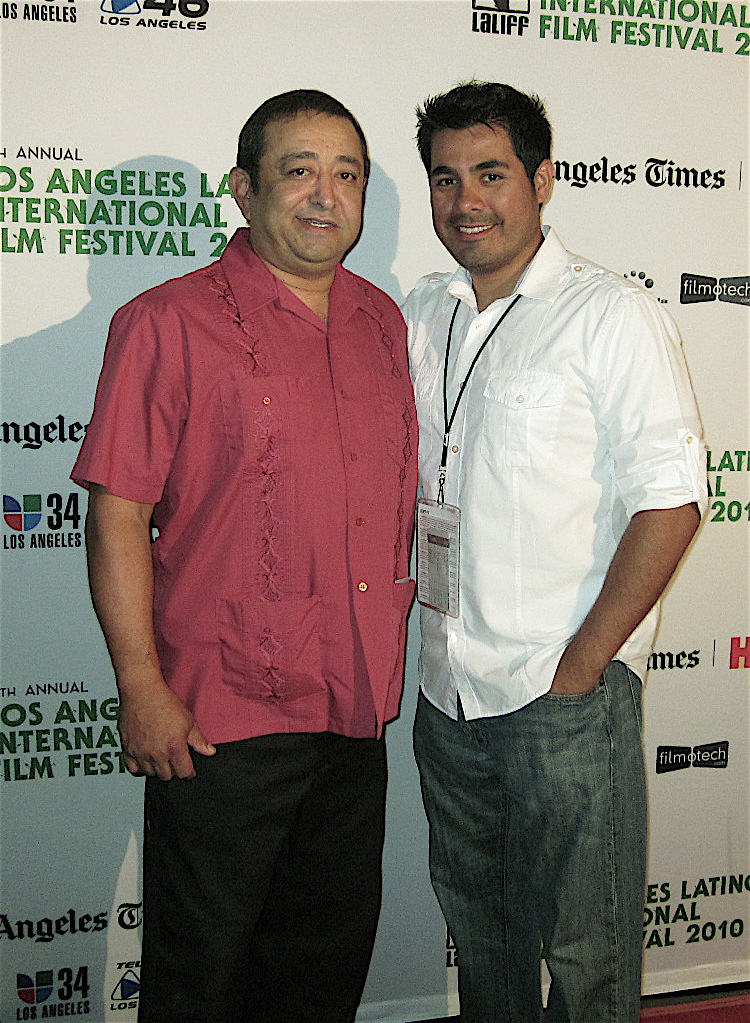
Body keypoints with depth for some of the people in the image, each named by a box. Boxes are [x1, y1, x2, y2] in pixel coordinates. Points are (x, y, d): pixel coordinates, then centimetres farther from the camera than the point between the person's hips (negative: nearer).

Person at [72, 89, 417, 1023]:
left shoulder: (381, 323, 9)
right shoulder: (170, 323, -9)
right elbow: (118, 513, -12)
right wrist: (142, 687, -15)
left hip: (357, 705, 6)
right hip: (221, 713, -5)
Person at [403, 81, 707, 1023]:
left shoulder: (610, 315, -10)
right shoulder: (419, 317, 9)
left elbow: (670, 498, -14)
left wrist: (582, 663, -15)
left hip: (566, 694, -6)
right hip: (446, 688, 6)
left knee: (580, 941, 9)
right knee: (474, 918, 22)